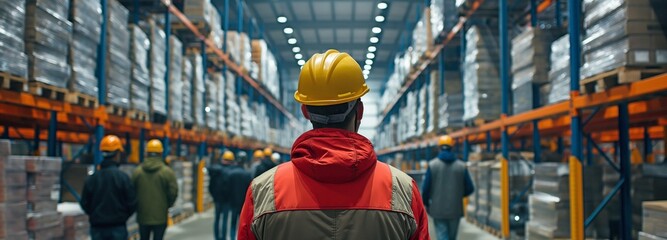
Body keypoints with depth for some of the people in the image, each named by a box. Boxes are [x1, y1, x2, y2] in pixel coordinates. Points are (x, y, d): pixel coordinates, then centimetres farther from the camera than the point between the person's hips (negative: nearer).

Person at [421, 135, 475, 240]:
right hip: (455, 210, 2)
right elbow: (469, 188, 1)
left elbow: (425, 188, -7)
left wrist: (426, 203, 11)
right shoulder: (461, 166, -1)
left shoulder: (432, 165, -6)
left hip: (438, 210, -2)